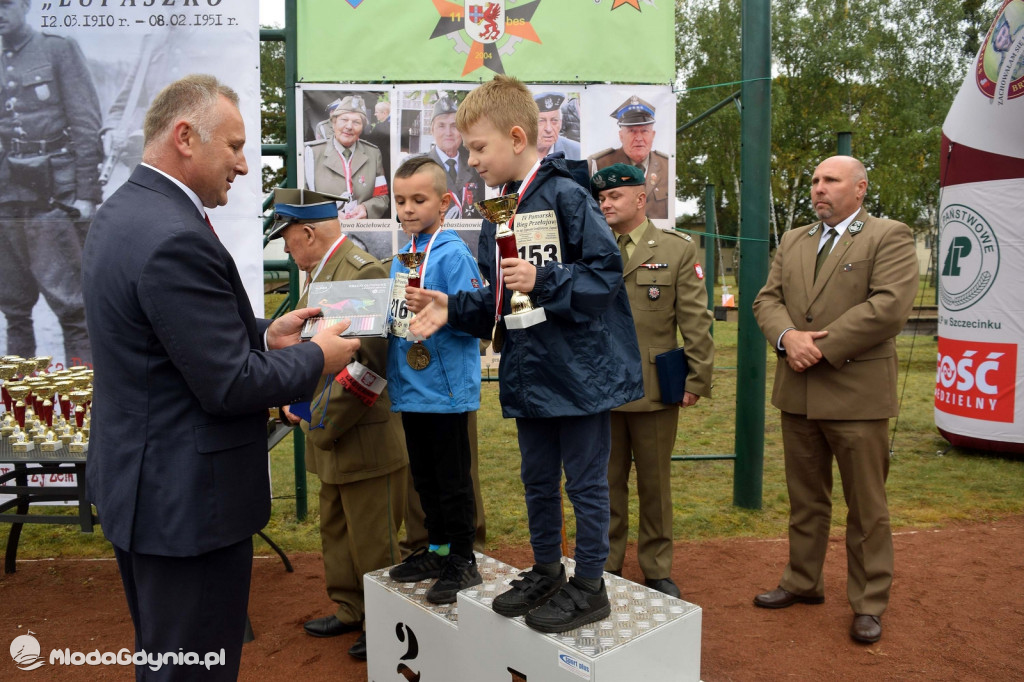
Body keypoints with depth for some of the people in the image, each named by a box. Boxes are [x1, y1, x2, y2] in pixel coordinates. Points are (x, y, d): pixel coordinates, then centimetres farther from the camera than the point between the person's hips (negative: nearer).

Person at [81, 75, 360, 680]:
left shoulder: (121, 213, 7)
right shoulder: (176, 239, -25)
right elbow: (230, 385, -24)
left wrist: (264, 335, 6)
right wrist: (317, 358, -9)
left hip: (139, 479, 10)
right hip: (188, 500, -10)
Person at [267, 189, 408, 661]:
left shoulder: (364, 273, -19)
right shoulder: (318, 275, 12)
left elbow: (365, 364, -25)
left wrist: (323, 423, -18)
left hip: (364, 440, -10)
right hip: (331, 442, 10)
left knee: (374, 542, 5)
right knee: (335, 532, 22)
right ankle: (350, 609, 39)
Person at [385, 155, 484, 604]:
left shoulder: (453, 254, -13)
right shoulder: (401, 255, 10)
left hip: (446, 387, -8)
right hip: (409, 386, 8)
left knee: (453, 479, 5)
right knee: (424, 477, 19)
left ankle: (462, 561, 21)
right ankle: (438, 548, 36)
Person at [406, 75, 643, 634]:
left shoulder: (565, 195, -13)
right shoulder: (497, 212, 11)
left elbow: (606, 274, -17)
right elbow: (497, 302, 12)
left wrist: (543, 282, -24)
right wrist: (452, 309, -2)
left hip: (579, 369, -8)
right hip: (528, 373, 8)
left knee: (585, 481, 6)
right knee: (537, 480, 19)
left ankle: (589, 586, 23)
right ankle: (546, 571, 37)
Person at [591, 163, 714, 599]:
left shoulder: (678, 250, 2)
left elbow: (696, 321, -1)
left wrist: (697, 380, -6)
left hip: (654, 390, -2)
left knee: (655, 484, 10)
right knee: (606, 483, 11)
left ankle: (657, 570, 25)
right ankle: (606, 566, 25)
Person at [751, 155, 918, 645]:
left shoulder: (890, 237, -4)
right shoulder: (793, 241, 15)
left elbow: (889, 307, -17)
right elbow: (767, 299, 8)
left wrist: (821, 348, -18)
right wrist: (787, 337, -13)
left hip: (856, 395, -5)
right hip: (797, 393, 6)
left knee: (866, 508, 6)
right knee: (805, 499, 17)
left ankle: (869, 603, 21)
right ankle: (803, 582, 32)